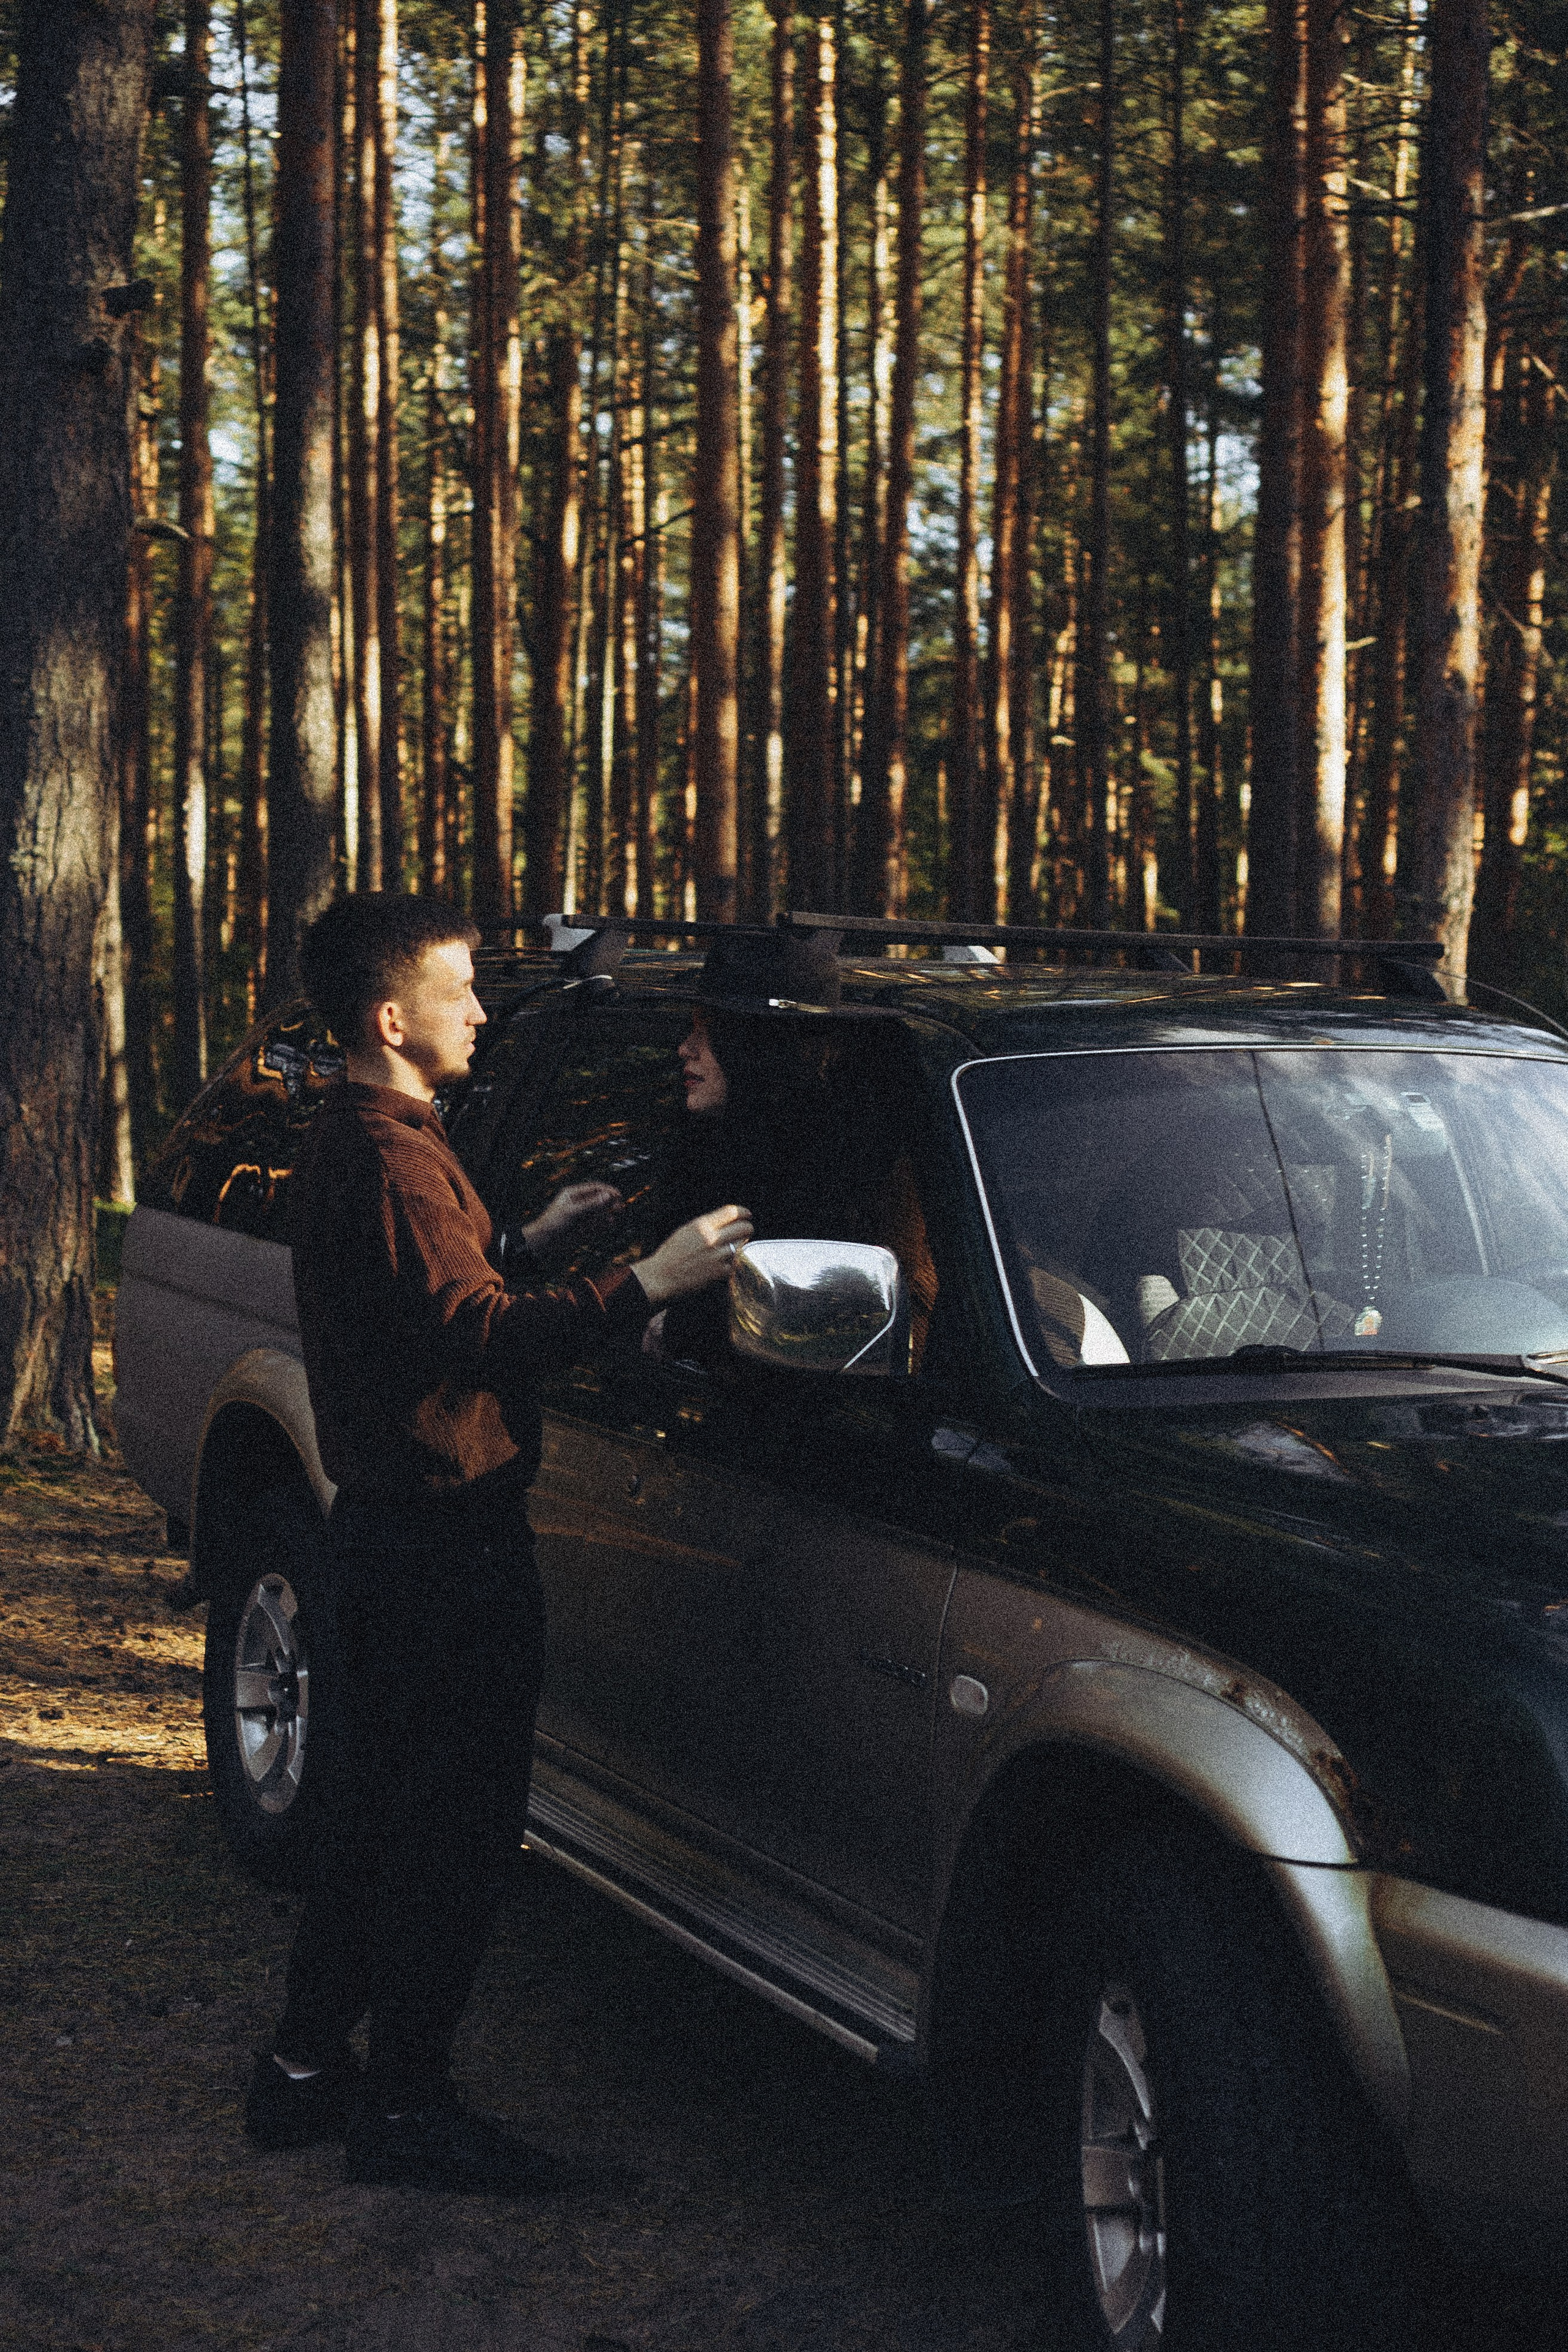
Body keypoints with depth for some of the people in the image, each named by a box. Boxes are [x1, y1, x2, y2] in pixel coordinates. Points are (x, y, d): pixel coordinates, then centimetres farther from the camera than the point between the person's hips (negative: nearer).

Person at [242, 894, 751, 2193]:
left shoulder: (346, 1145, 15)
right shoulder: (393, 1161, -19)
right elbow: (474, 1338, -27)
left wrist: (529, 1248, 14)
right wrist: (647, 1283, -27)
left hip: (385, 1526, 11)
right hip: (447, 1541, -11)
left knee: (376, 1814, 18)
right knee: (456, 1837, -3)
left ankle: (306, 2066, 26)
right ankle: (409, 2108, 5)